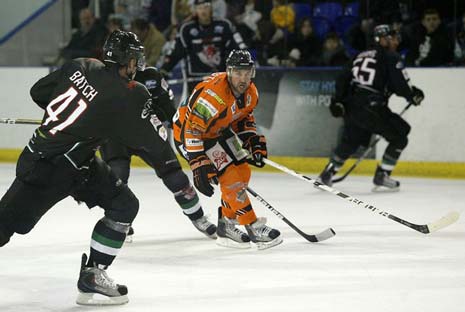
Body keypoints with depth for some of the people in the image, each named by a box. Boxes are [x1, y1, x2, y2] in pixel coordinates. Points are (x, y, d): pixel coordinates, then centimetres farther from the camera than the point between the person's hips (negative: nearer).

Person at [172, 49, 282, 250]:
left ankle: (227, 224, 18)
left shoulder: (250, 93, -7)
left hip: (218, 131, 9)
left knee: (243, 172, 7)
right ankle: (253, 228, -9)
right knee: (230, 176, -16)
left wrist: (254, 141, -2)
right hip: (187, 131, -9)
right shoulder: (213, 93, -35)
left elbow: (244, 119, 13)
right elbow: (192, 128, -34)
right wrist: (199, 164, -35)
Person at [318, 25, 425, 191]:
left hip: (351, 107, 7)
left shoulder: (361, 56, 21)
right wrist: (414, 95, 10)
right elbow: (401, 85, -7)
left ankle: (328, 173, 29)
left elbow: (344, 78, 16)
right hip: (371, 107, -7)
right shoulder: (391, 58, -1)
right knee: (399, 138, 7)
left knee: (351, 140, 28)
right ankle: (381, 177, 3)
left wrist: (338, 101, 15)